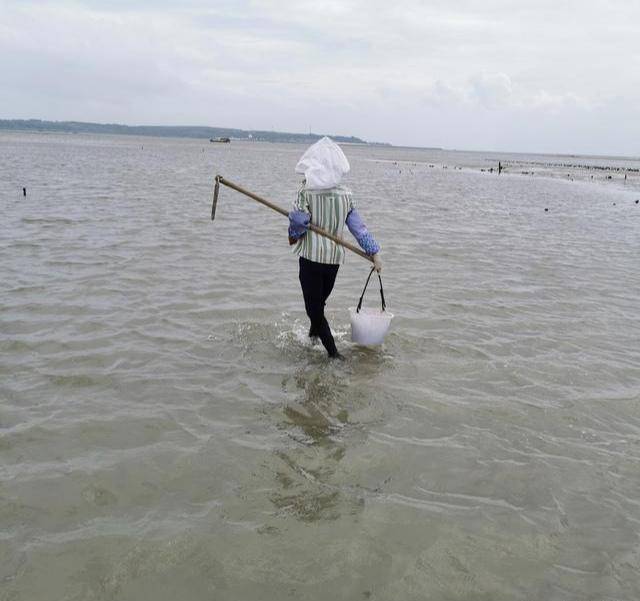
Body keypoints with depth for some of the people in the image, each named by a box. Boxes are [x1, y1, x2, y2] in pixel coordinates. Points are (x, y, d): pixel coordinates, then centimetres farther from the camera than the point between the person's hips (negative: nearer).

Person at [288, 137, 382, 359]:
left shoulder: (306, 193, -11)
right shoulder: (345, 195, 2)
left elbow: (298, 222, -16)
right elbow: (359, 227, 0)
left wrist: (293, 236, 6)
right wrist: (374, 252, 4)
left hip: (311, 257, -5)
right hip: (335, 258, 5)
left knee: (314, 309, 2)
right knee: (319, 302, 25)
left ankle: (333, 353, -5)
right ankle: (314, 335, 43)